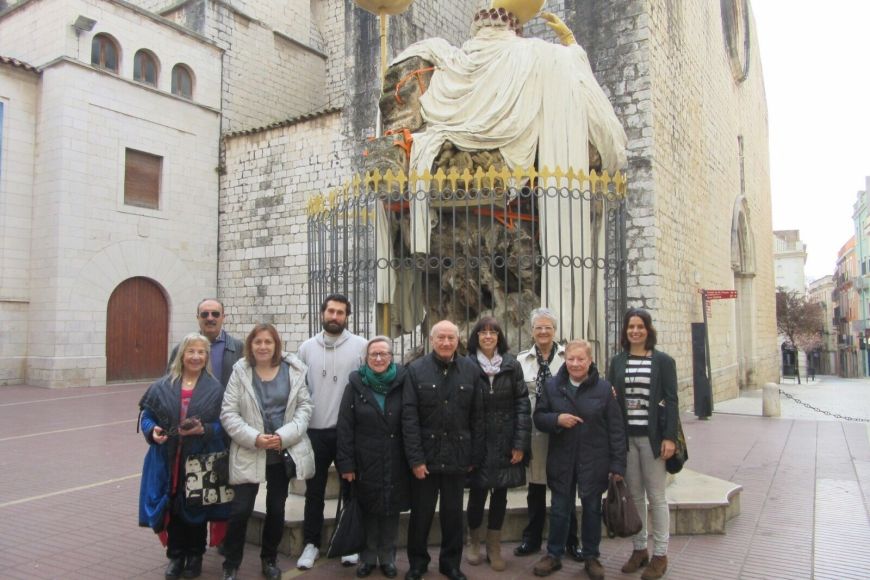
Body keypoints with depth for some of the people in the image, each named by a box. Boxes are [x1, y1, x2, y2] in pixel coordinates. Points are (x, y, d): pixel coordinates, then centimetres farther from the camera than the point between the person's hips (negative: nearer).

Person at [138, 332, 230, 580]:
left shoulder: (215, 389, -2)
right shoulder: (162, 386, 2)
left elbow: (223, 425, -2)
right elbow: (147, 416, 7)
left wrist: (204, 429, -20)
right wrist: (152, 430, -13)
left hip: (200, 461, -1)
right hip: (168, 461, 1)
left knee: (196, 509, 9)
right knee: (173, 509, 9)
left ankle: (195, 556, 28)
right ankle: (176, 556, 27)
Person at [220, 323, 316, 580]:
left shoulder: (293, 369, -2)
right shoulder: (240, 372, -4)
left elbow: (305, 405, -2)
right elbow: (228, 413, -7)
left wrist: (285, 436, -15)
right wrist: (254, 438, -18)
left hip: (285, 451, 2)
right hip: (249, 452, -1)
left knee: (276, 508, 13)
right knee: (241, 509, -3)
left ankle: (269, 559, 33)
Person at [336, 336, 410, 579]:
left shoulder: (402, 382, -4)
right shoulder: (356, 383, -3)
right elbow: (344, 426, -4)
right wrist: (346, 463, -8)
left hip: (395, 462, 0)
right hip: (365, 461, 0)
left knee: (391, 510, 10)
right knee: (368, 511, 11)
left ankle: (388, 557, 28)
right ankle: (368, 556, 29)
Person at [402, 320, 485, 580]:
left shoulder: (471, 370, 0)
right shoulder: (416, 370, -5)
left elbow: (477, 417, 2)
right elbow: (409, 417, -8)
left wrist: (475, 456, 1)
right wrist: (415, 458, -13)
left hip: (457, 455, 1)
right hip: (425, 454, -1)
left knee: (453, 513, 13)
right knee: (421, 512, 11)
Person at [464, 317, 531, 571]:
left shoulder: (512, 365, 1)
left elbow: (522, 404, -1)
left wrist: (521, 443, -7)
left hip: (505, 442, 2)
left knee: (500, 493, 9)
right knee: (477, 493, 4)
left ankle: (494, 547, 26)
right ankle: (474, 542, 28)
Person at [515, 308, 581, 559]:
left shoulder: (568, 356, -1)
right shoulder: (521, 359, 4)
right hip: (533, 431, 1)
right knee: (535, 488, 13)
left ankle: (570, 541, 24)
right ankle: (532, 539, 28)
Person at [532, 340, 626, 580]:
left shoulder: (604, 388, -6)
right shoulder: (552, 386, 0)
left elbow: (616, 429, -4)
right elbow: (538, 417, 4)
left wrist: (617, 464, -7)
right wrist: (557, 419, -17)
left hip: (594, 461, -1)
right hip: (562, 460, 1)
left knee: (592, 509, 12)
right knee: (559, 510, 11)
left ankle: (591, 557, 29)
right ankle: (554, 555, 28)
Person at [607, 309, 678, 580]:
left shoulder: (663, 361, -1)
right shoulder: (617, 362, 7)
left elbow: (671, 401, -4)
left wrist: (669, 437, -12)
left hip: (652, 436, -3)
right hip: (625, 437, 3)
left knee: (656, 496, 4)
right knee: (634, 495, 10)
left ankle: (660, 554, 16)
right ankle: (639, 549, 23)